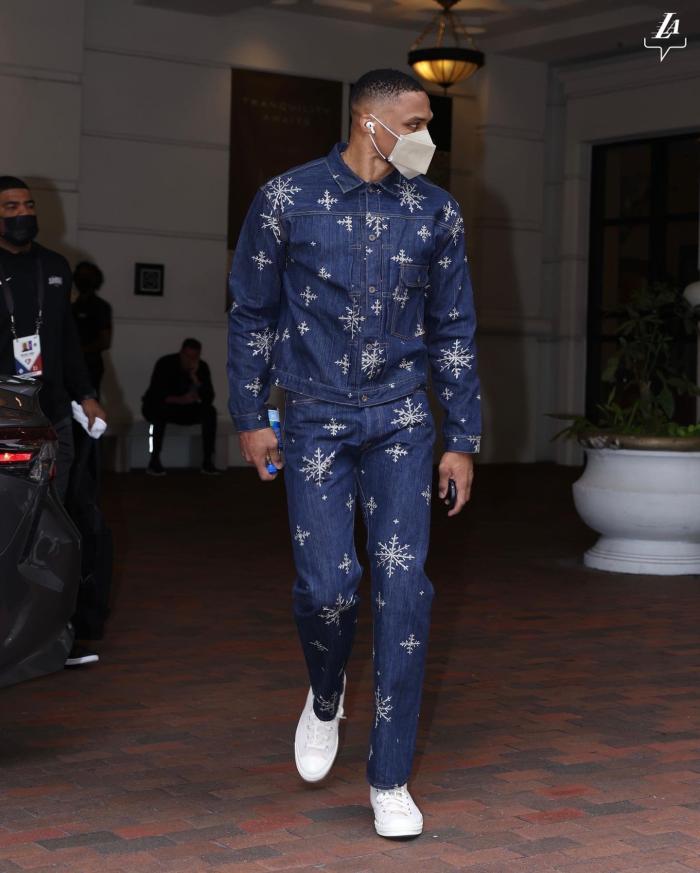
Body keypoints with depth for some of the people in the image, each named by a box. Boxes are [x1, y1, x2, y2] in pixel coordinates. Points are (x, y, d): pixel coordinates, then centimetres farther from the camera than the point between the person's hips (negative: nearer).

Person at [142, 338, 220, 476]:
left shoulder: (202, 367, -9)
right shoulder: (165, 363, -19)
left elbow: (209, 399, -16)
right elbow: (156, 395, -26)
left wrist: (195, 377, -29)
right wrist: (181, 399, -39)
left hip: (185, 410, 4)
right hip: (157, 408, -4)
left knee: (210, 412, -21)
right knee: (162, 410, -38)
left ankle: (207, 462, -21)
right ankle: (154, 461, -32)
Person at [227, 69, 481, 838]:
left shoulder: (436, 212, 3)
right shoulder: (287, 200, -3)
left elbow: (453, 332, 8)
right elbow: (251, 314, 5)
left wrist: (462, 440, 5)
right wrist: (250, 418, 3)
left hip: (401, 424, 2)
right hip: (315, 422, -1)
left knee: (403, 590, -4)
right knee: (326, 585, -9)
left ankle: (389, 780, 7)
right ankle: (325, 699, 27)